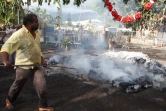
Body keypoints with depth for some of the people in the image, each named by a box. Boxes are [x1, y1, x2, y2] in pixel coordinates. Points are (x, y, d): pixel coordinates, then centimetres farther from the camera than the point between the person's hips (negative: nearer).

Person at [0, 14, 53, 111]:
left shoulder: (36, 33, 8)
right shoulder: (19, 34, -16)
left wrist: (42, 60, 15)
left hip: (37, 65, 6)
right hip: (24, 66, -5)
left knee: (42, 85, -4)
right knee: (17, 85, 15)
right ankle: (9, 100, 43)